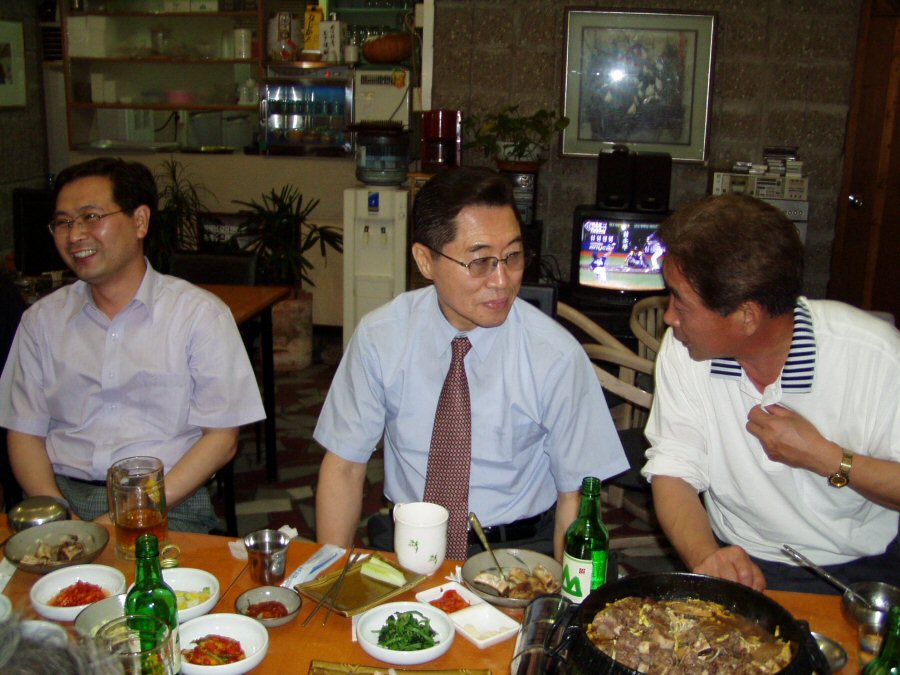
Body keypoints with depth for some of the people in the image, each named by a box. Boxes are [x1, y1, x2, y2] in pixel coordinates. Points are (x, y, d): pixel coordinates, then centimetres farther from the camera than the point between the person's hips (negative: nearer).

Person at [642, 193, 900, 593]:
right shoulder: (682, 350, -8)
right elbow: (672, 472, -7)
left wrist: (824, 457, -18)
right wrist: (707, 557, -22)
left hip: (866, 568, -1)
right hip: (745, 563, 1)